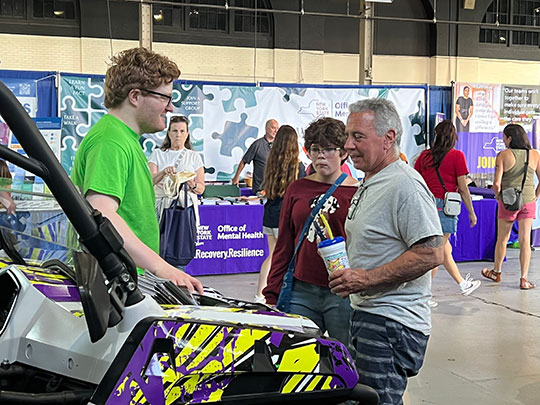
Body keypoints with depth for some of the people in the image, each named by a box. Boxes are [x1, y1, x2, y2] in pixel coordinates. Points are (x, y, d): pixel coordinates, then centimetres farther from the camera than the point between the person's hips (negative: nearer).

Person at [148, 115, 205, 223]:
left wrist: (192, 184, -14)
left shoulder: (194, 156, 13)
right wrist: (164, 172, -21)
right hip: (161, 205, 0)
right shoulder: (157, 153, 13)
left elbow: (201, 189, 8)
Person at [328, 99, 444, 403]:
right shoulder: (369, 184, 17)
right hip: (368, 315, 10)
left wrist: (367, 279, -22)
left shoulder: (405, 185, -17)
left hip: (391, 323, -10)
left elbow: (431, 254, -23)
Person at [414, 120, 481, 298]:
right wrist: (471, 212, 3)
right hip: (444, 206, -6)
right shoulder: (457, 156, -5)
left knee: (445, 249, 19)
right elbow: (463, 188, -5)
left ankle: (463, 284, 36)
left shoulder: (424, 155, 7)